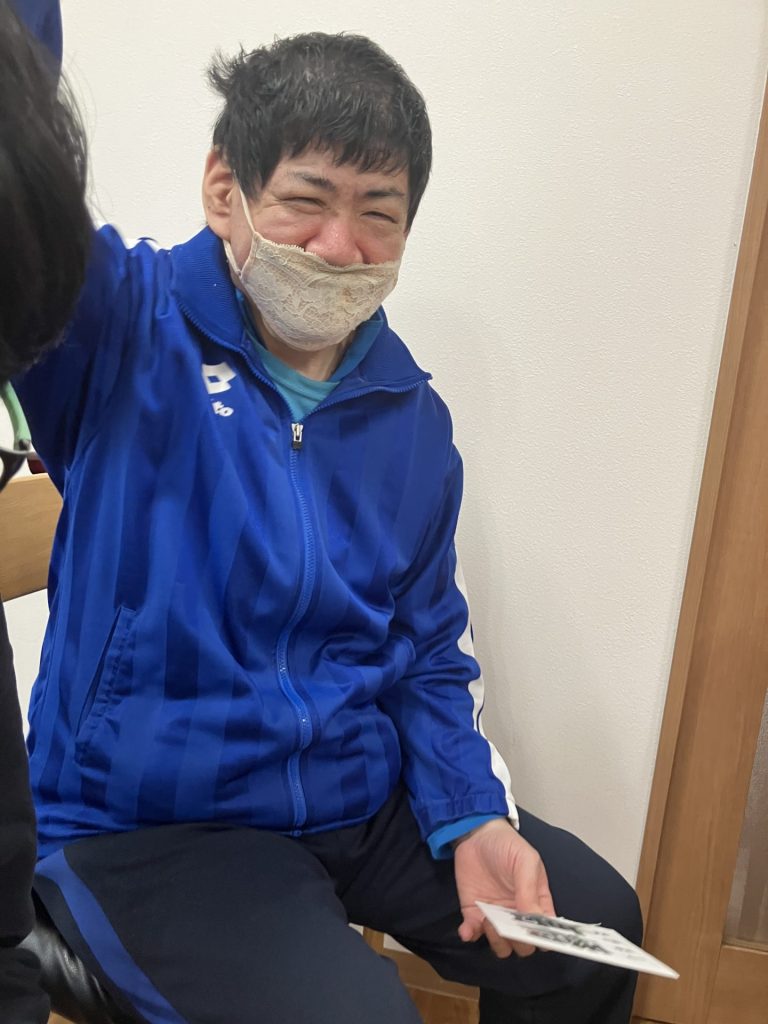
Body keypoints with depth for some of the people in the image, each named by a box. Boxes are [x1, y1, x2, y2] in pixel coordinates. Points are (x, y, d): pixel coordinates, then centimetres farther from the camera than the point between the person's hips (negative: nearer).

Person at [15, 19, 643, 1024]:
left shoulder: (414, 420, 2)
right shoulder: (122, 327, -11)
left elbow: (429, 649, 9)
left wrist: (473, 817, -3)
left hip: (369, 799, 5)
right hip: (151, 827, -4)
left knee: (598, 929, 7)